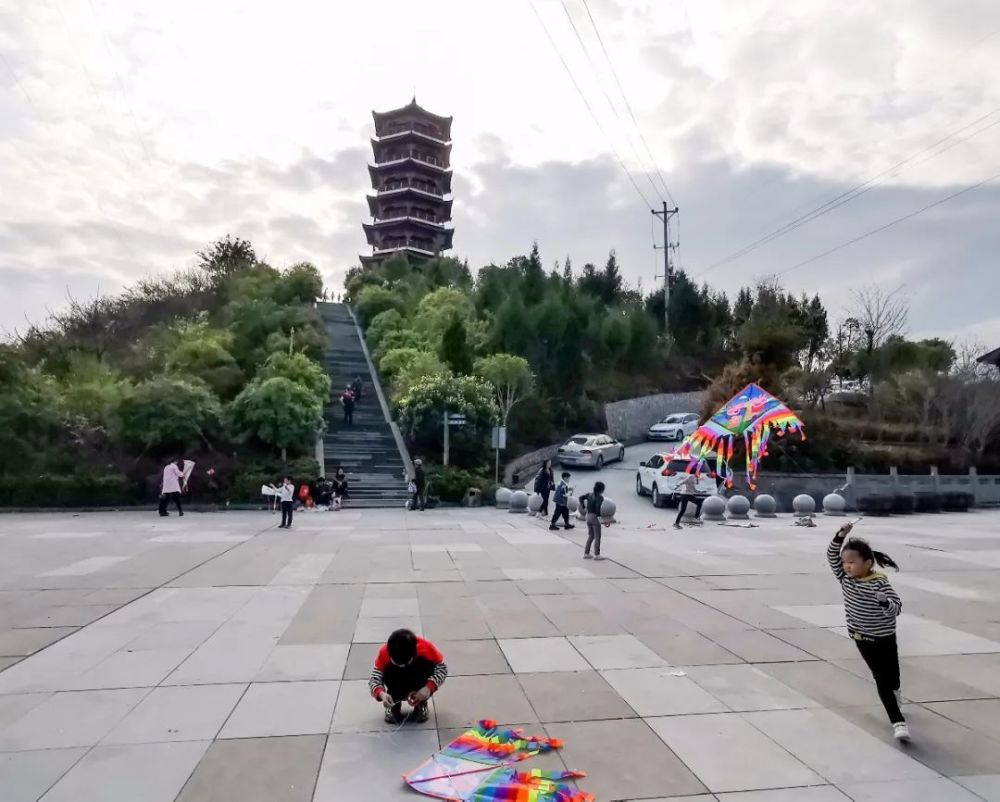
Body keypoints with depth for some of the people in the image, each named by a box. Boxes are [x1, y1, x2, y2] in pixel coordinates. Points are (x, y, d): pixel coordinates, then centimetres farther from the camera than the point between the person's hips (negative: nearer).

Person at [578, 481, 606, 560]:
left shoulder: (590, 494, 7)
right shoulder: (600, 497, -14)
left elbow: (581, 498, 5)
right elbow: (598, 507, -26)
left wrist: (584, 507, 6)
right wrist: (599, 516, -20)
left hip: (588, 516, 7)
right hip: (595, 517, -7)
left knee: (590, 536, 19)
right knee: (597, 537, 5)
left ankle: (586, 553, 20)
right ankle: (596, 555, 9)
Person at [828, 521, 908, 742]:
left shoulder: (880, 584, -21)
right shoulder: (845, 578, -6)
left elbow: (896, 608, -24)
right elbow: (832, 556, -5)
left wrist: (885, 602, -46)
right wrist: (840, 537, -17)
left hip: (884, 638, -4)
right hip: (861, 638, 4)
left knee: (891, 677, 5)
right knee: (880, 678, 6)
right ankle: (898, 721, 11)